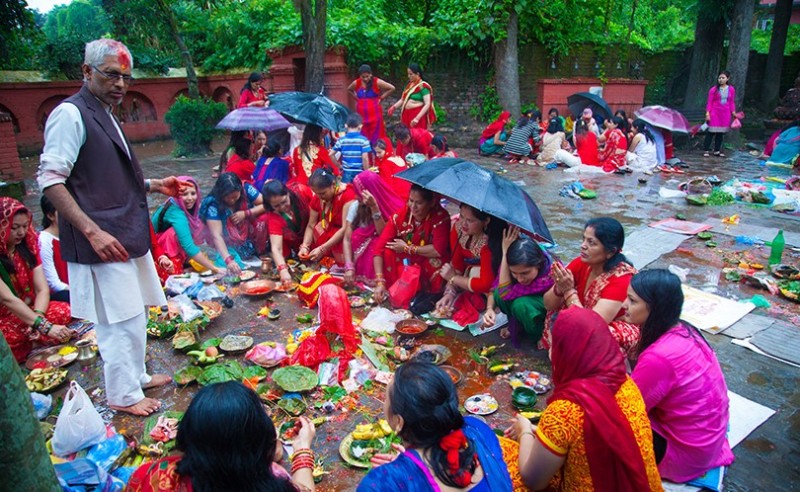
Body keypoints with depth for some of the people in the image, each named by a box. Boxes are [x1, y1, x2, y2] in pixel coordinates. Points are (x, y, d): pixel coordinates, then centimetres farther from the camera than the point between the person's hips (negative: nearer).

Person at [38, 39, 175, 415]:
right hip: (102, 241, -9)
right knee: (122, 319, -2)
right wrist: (93, 232, -24)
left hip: (126, 234, 9)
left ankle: (135, 375, 35)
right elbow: (51, 180, -18)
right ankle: (123, 395, 15)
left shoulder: (104, 115, 17)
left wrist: (156, 185, 15)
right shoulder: (70, 114, -12)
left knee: (132, 314, 18)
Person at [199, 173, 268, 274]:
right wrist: (228, 260, -45)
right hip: (230, 245, -2)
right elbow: (216, 236, -33)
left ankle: (261, 252, -3)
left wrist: (245, 214, -28)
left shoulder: (246, 189, -18)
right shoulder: (213, 204, -27)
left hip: (251, 239, 2)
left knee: (263, 218, -25)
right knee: (228, 267, -28)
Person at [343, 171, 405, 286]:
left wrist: (374, 207, -35)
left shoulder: (391, 208, -17)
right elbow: (347, 239, -15)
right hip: (362, 249, 3)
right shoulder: (356, 206, -10)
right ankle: (359, 276, -17)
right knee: (357, 234, -24)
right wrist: (349, 267, -28)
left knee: (377, 243, -31)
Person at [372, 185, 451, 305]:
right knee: (387, 252, -22)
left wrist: (407, 248, -22)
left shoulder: (441, 217, -23)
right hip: (405, 262, 3)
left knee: (436, 262, -33)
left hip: (428, 267, -3)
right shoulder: (400, 215, -17)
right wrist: (380, 282, -31)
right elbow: (379, 247, -22)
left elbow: (439, 250, -31)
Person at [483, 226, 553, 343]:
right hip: (529, 298, 5)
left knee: (521, 304, -36)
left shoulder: (551, 274, -40)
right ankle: (516, 326, 3)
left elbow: (505, 293, -38)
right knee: (498, 293, -26)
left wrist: (505, 252, -40)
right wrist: (489, 309, -35)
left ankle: (540, 336, -6)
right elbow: (495, 288, -14)